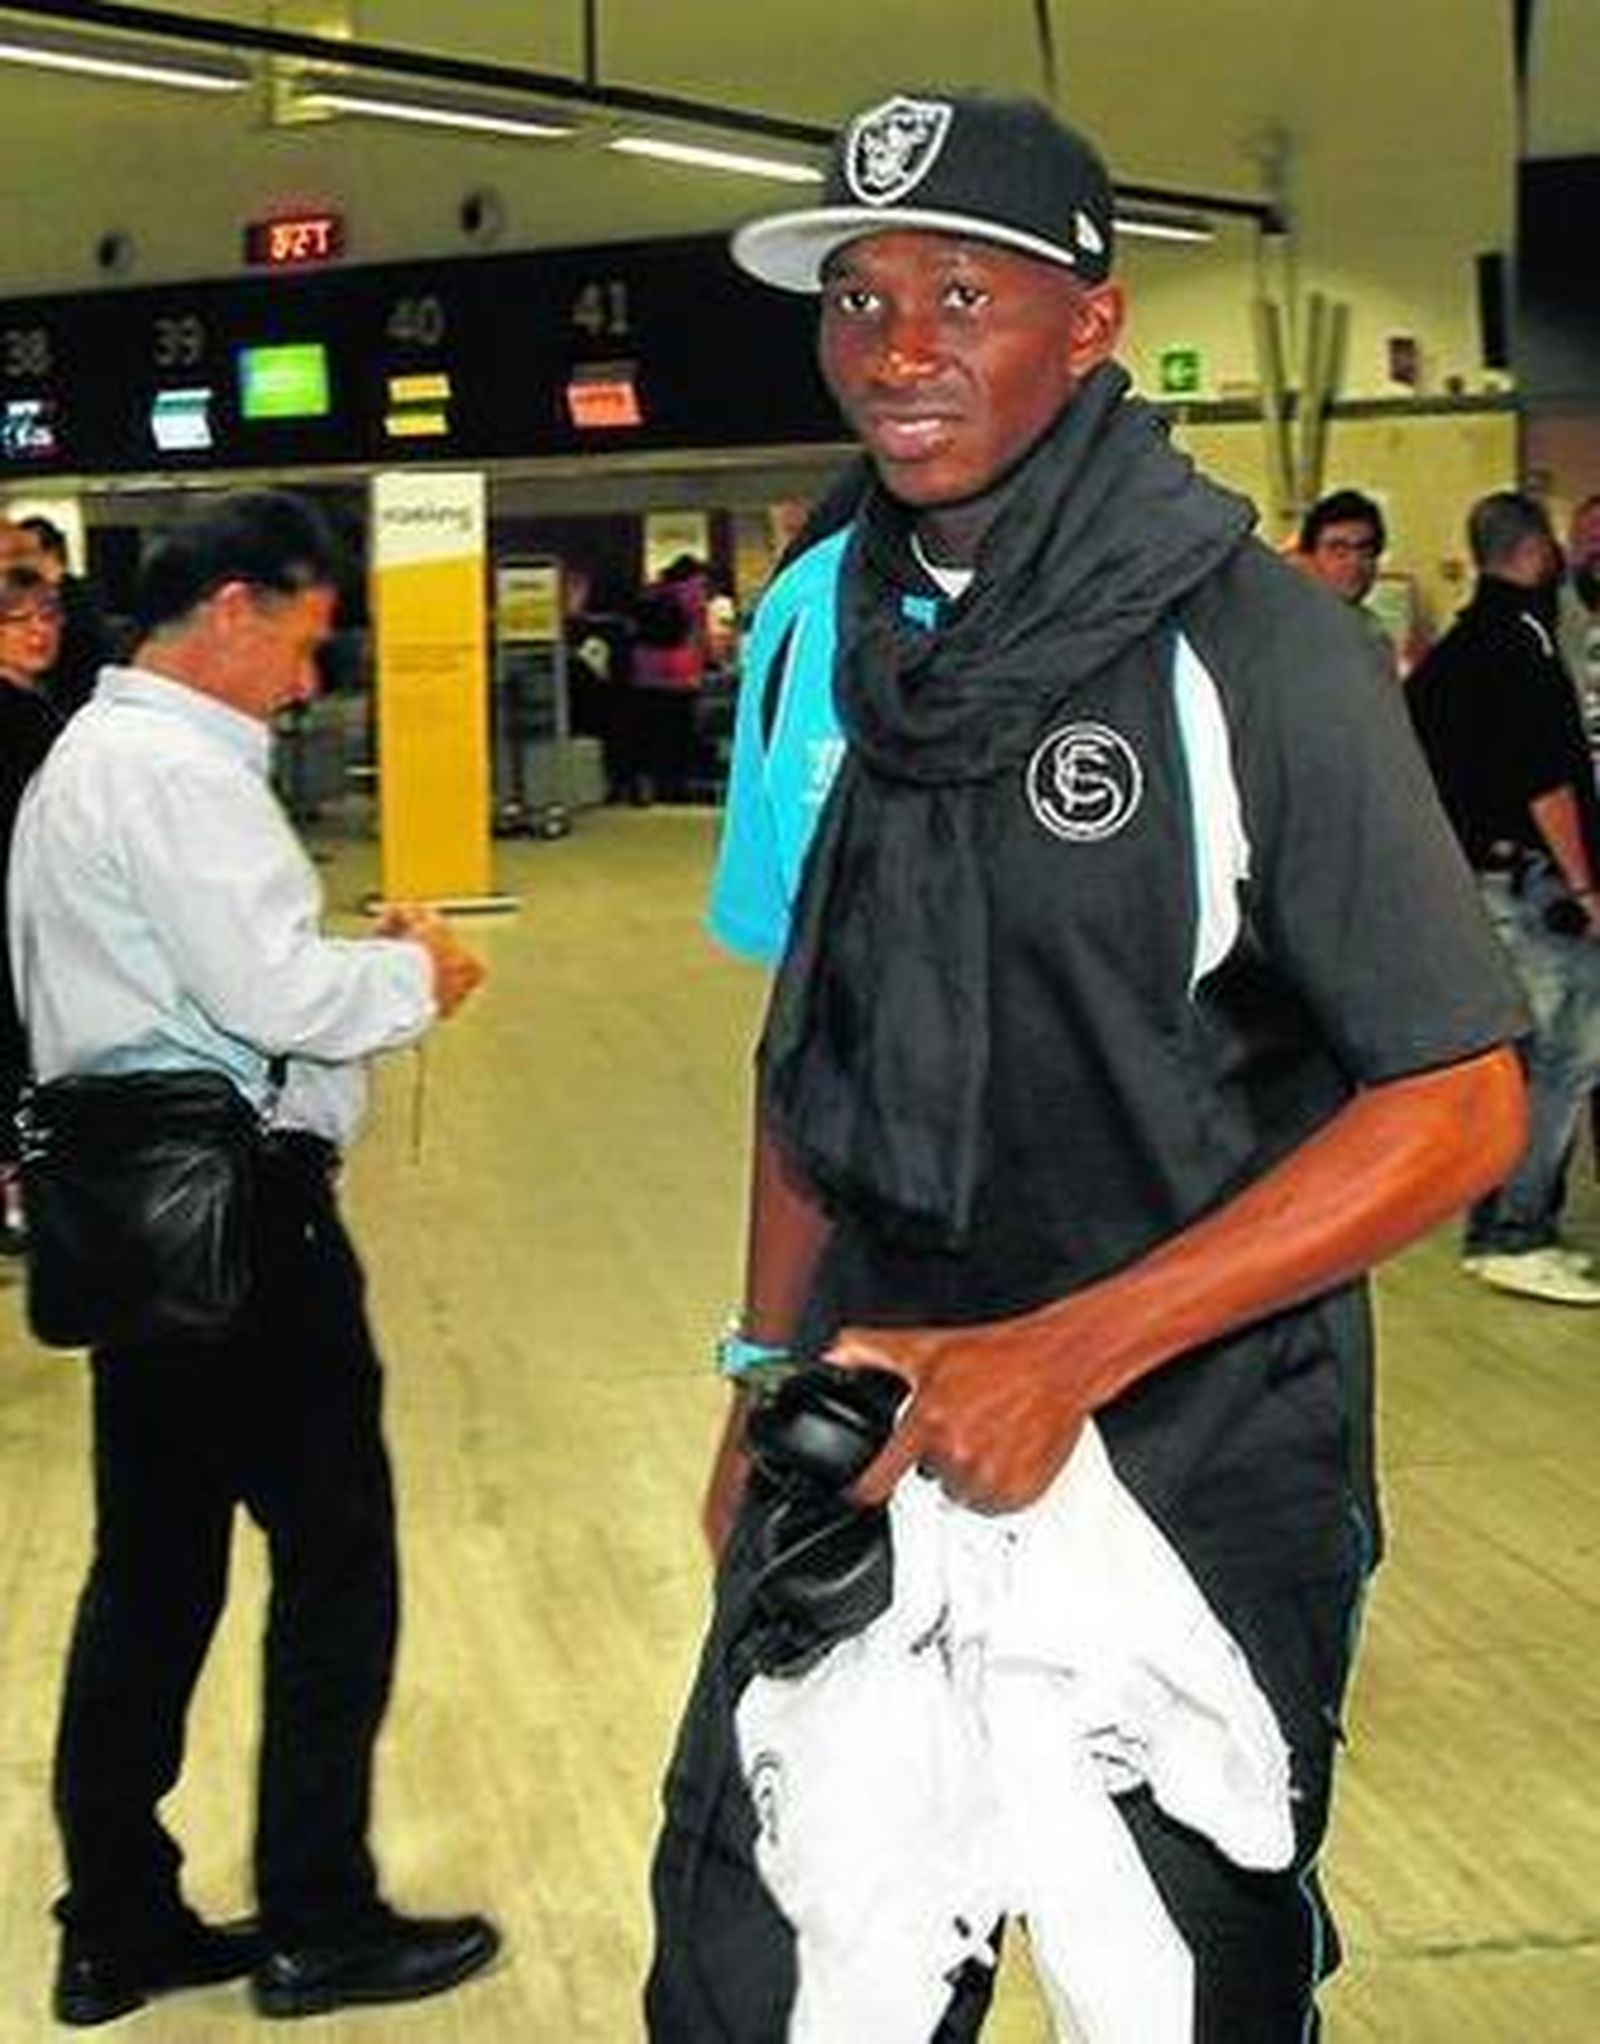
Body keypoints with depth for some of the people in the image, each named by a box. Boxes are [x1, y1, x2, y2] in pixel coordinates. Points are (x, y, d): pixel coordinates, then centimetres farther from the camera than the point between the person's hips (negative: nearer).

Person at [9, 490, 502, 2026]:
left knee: (153, 1566, 14)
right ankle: (317, 1927, 13)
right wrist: (413, 973, -6)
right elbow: (272, 993, -22)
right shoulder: (177, 770, -16)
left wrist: (356, 956, 10)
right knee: (335, 1557, 2)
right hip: (232, 1204, -10)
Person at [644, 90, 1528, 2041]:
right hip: (880, 1408, 4)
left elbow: (1459, 1105, -16)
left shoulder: (1251, 649, -15)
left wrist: (1071, 1351, -22)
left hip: (1193, 1454, -4)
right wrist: (766, 1371, 10)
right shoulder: (817, 623, 1)